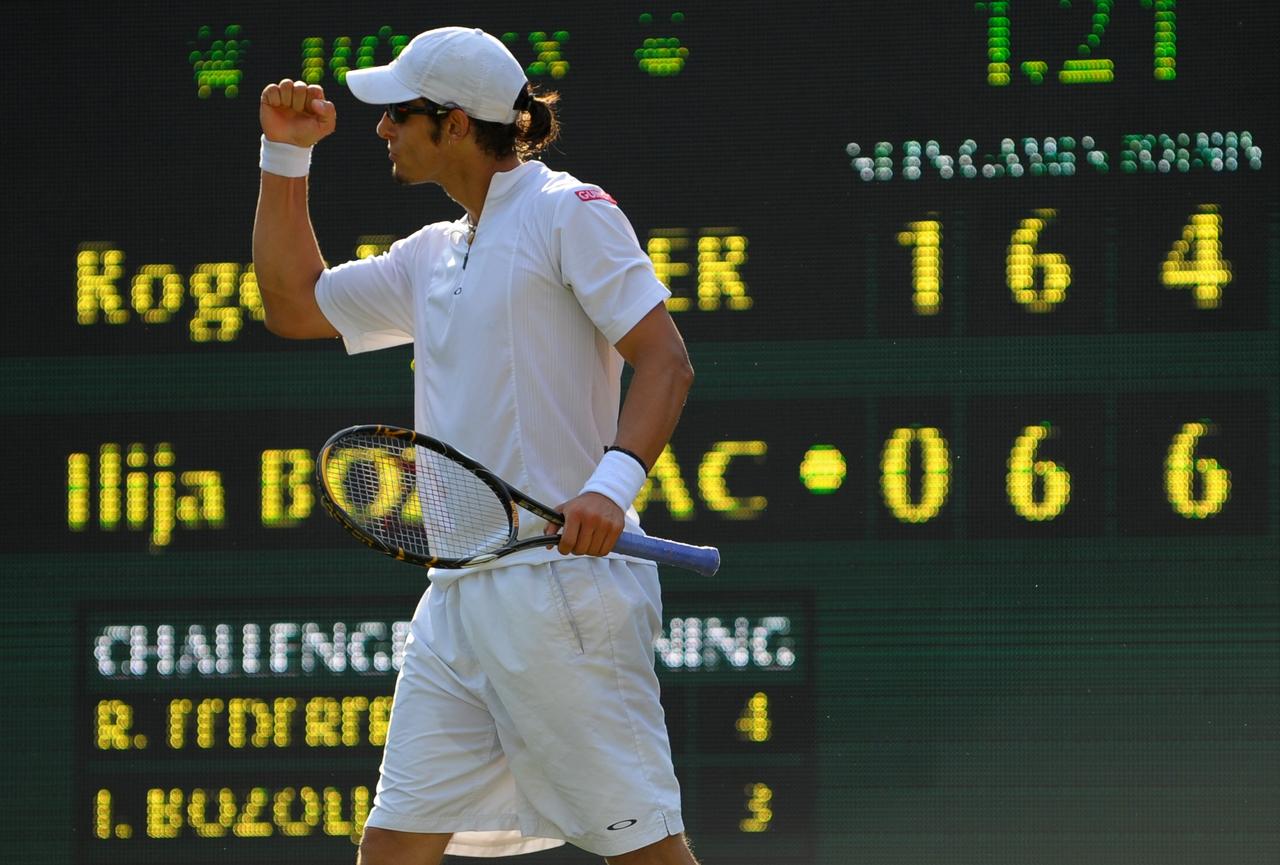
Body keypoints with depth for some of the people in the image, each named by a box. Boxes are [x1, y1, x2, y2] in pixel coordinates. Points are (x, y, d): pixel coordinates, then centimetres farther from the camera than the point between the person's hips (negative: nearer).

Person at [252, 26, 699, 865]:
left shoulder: (566, 212, -3)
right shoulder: (433, 254, 21)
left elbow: (664, 358, -11)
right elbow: (296, 305, 33)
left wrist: (613, 482, -27)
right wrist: (286, 157, 23)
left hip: (561, 574, -8)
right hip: (459, 596, 8)